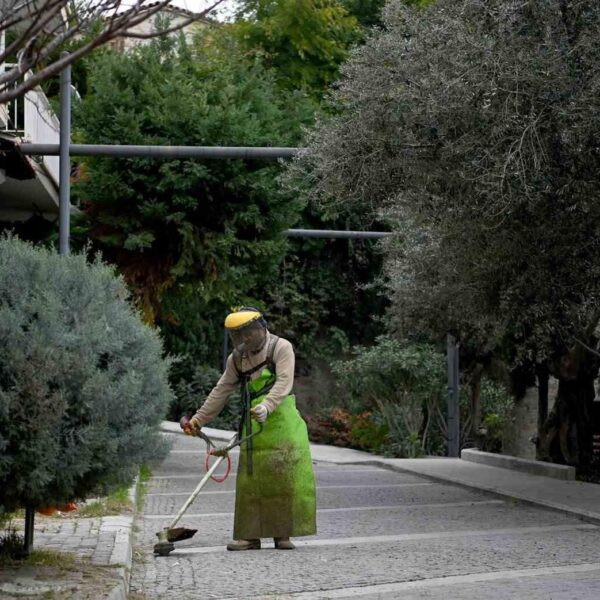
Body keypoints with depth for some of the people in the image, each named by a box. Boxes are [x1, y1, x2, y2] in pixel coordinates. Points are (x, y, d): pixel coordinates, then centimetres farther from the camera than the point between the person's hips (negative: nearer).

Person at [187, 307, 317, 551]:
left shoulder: (281, 348, -4)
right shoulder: (237, 358, 14)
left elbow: (284, 382, -17)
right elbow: (221, 391, 17)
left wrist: (267, 406, -33)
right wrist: (199, 419, 13)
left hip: (281, 420, -4)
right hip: (253, 424, 5)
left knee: (285, 477, -6)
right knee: (250, 479, 1)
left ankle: (282, 533, 0)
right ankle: (249, 535, 5)